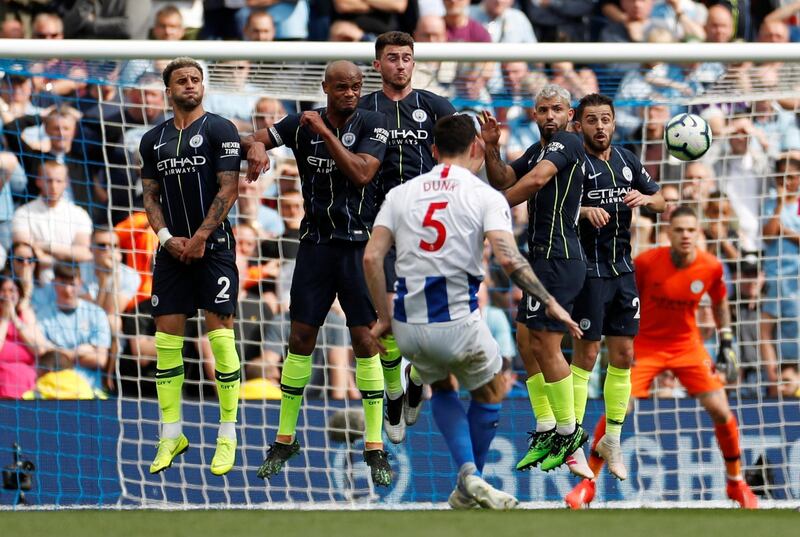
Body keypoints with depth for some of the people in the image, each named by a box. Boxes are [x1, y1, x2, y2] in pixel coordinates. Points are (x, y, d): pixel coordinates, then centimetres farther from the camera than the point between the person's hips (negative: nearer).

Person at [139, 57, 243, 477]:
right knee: (167, 338, 1)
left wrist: (199, 238, -12)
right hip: (172, 250, 5)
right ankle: (171, 434, 8)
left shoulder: (219, 130, -2)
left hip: (213, 248, -5)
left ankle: (227, 436, -2)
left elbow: (228, 189, -7)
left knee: (221, 336, -7)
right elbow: (150, 196, 13)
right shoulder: (154, 139, 13)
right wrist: (167, 237, -4)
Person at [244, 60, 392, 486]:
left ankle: (375, 447, 0)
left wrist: (325, 132, -21)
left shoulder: (372, 125, -5)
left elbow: (361, 174, -18)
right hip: (315, 243, 2)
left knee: (365, 339, -6)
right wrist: (256, 148, -21)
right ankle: (284, 439, 14)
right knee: (301, 338, 3)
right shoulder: (304, 123, 2)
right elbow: (253, 139, 3)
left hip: (358, 244, -2)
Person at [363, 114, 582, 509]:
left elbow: (371, 257, 1)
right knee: (490, 393, 25)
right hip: (457, 322, -4)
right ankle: (469, 487, 28)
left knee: (441, 388, 31)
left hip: (408, 325, 4)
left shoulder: (401, 194, 9)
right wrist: (550, 304, -7)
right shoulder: (486, 197, -2)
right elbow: (508, 259, -15)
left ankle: (468, 472, 13)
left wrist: (384, 317, 10)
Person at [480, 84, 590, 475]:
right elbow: (502, 180, 15)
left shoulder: (567, 143, -10)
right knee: (526, 339, 12)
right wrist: (491, 149, -3)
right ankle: (545, 432, 17)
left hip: (558, 258, -10)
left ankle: (569, 434, -1)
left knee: (545, 343, -10)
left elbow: (537, 180, -23)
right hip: (543, 257, 10)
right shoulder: (538, 150, 18)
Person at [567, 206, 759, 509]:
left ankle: (736, 484, 15)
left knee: (721, 412, -7)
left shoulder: (711, 267, -11)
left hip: (687, 345, 2)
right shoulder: (646, 262, -18)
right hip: (645, 344, -2)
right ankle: (588, 484, -1)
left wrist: (727, 345, 6)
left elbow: (720, 302, 9)